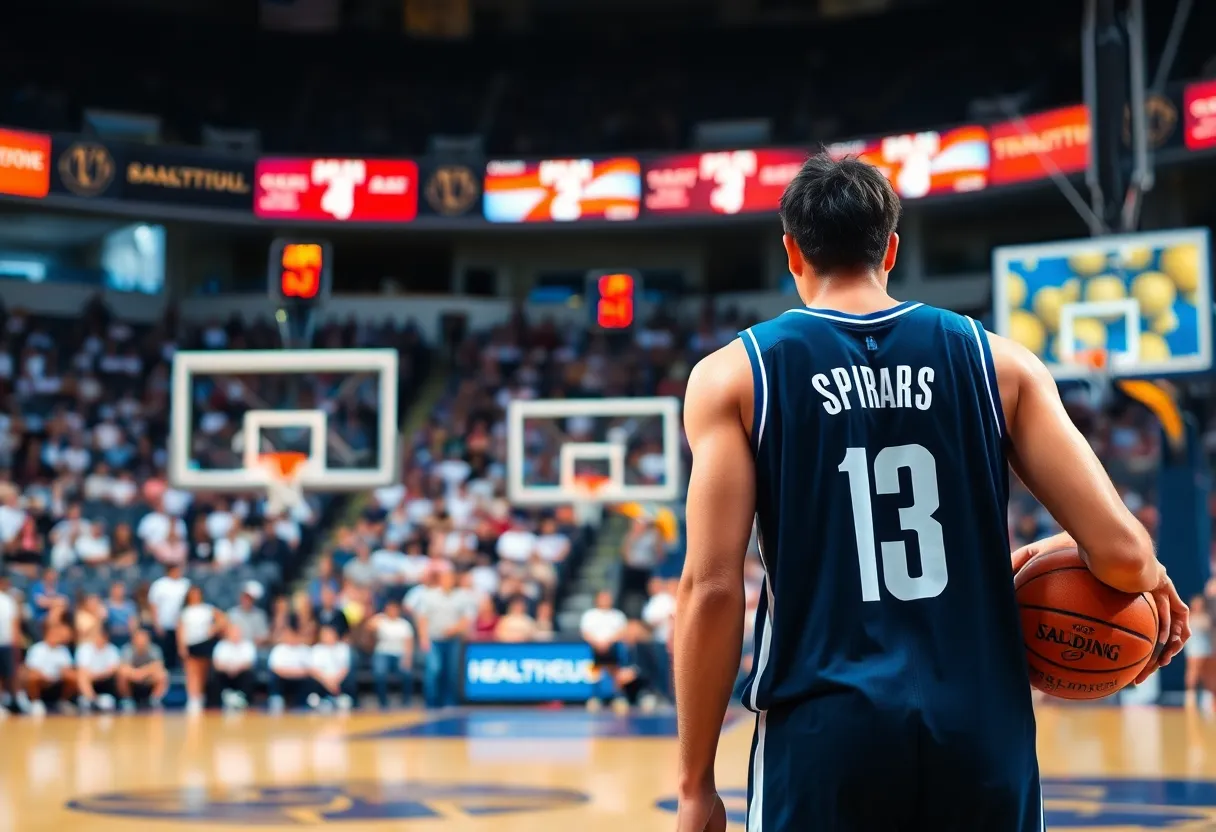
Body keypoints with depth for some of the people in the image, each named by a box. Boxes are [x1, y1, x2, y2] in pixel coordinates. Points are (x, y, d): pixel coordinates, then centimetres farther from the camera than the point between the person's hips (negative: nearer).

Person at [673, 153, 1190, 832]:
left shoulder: (734, 376, 2)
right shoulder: (1000, 362, 6)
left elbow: (712, 587, -6)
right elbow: (1121, 550, -1)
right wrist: (1153, 578, 24)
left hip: (826, 735, -2)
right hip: (983, 735, 2)